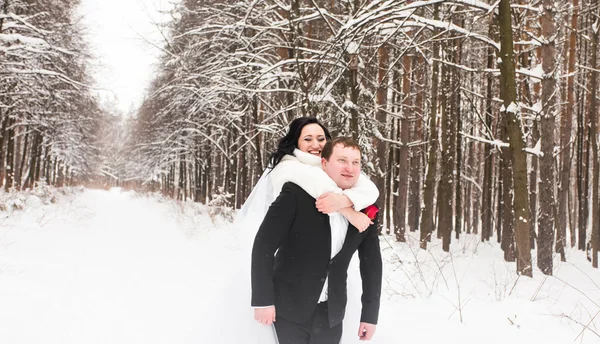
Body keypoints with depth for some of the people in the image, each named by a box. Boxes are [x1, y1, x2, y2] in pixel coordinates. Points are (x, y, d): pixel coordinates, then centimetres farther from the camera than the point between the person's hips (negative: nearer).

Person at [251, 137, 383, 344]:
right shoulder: (296, 193, -14)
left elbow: (372, 263, 7)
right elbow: (264, 245, -14)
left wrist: (370, 313, 4)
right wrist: (263, 299, -16)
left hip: (331, 313, 4)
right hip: (289, 307, -4)